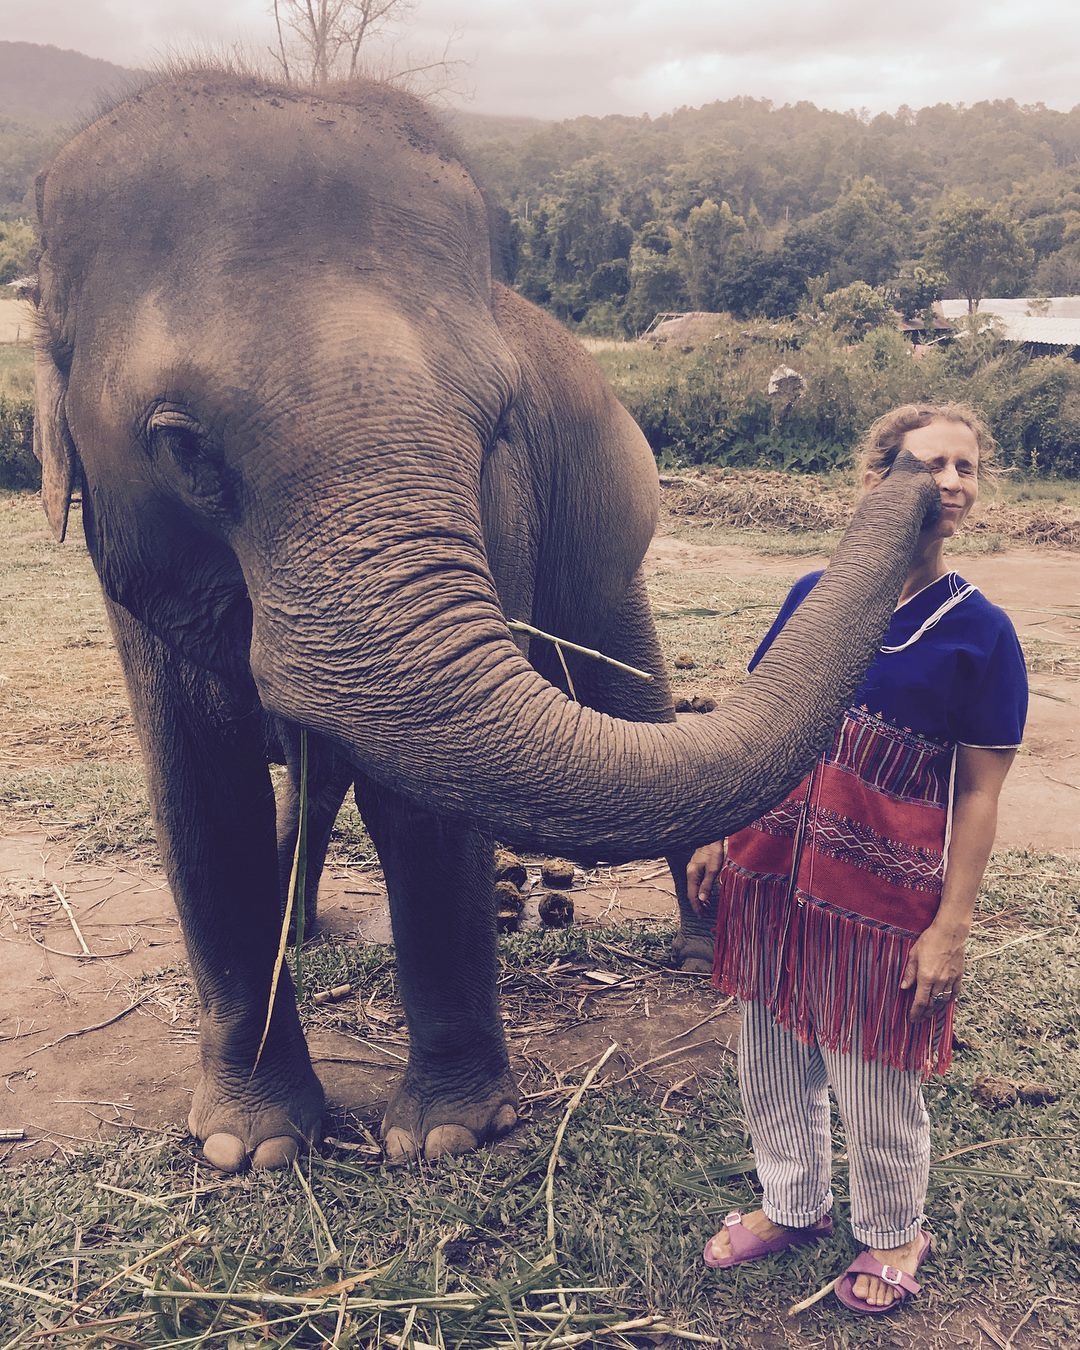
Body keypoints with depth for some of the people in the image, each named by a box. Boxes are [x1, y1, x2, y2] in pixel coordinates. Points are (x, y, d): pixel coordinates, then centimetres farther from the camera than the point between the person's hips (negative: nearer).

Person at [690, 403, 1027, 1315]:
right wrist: (717, 836, 10)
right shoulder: (814, 595, 0)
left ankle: (895, 1235, 40)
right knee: (771, 1055, 18)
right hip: (773, 872, 4)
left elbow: (980, 794, -8)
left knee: (873, 1079, 12)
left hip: (883, 896, -4)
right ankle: (793, 1205, 44)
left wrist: (953, 925, -10)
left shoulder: (978, 631, -10)